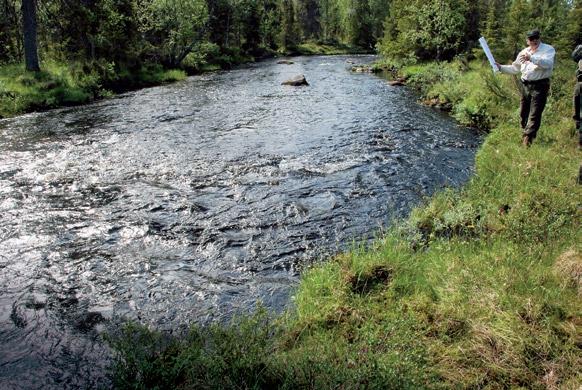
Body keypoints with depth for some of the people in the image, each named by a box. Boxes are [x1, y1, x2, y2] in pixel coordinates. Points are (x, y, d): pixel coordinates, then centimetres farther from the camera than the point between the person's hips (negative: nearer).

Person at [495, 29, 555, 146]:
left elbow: (548, 63, -25)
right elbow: (515, 68, 21)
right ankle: (525, 134, 29)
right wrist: (501, 67, 8)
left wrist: (531, 59, -36)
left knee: (534, 115, -9)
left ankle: (528, 139, -10)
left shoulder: (548, 49, -5)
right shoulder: (524, 52, 13)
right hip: (526, 85, 6)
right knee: (523, 113, 13)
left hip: (540, 86, -6)